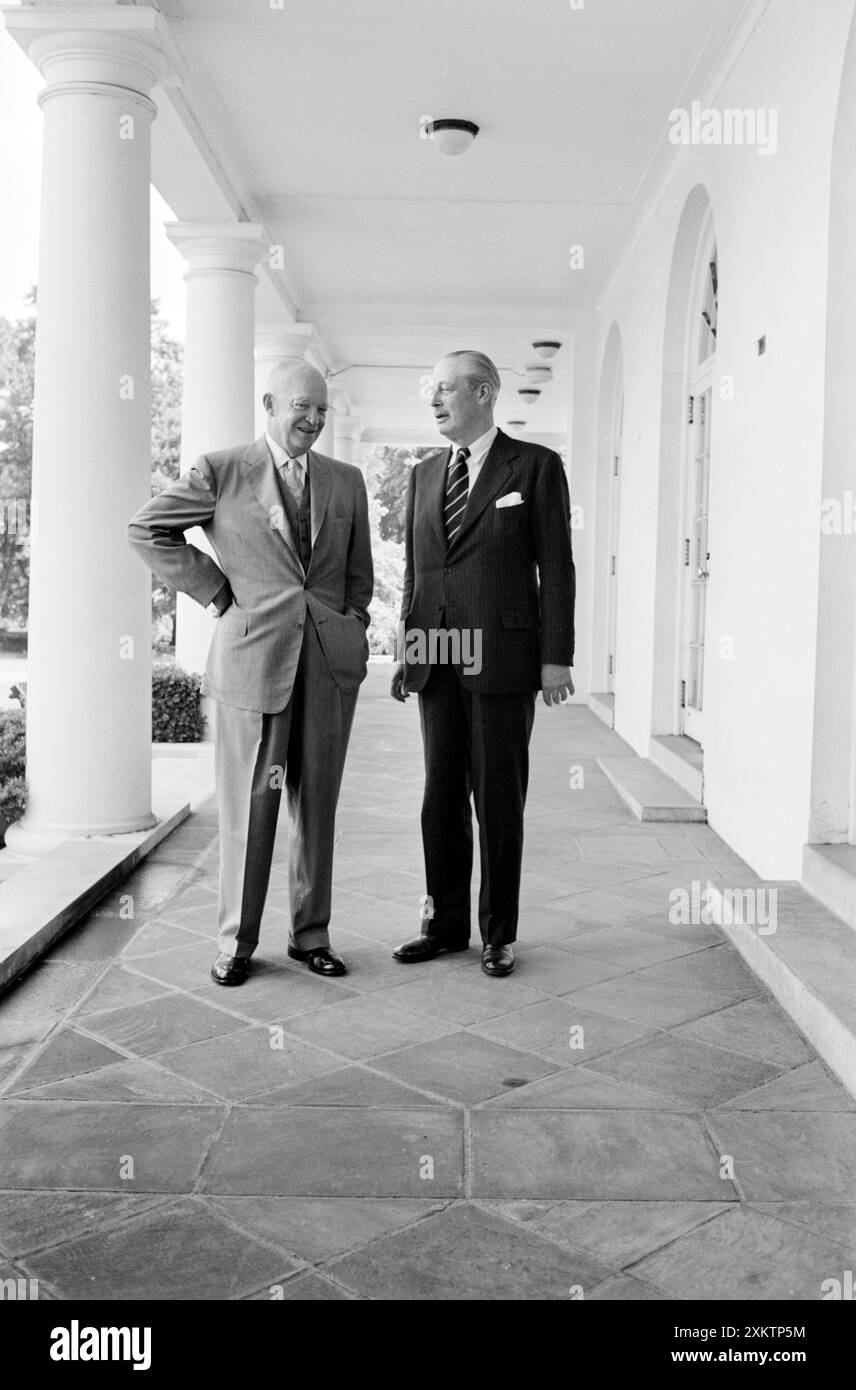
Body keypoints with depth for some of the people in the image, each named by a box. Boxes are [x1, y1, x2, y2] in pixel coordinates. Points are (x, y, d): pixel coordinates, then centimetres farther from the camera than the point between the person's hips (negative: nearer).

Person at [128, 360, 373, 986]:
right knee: (249, 806, 1)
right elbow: (146, 530, 4)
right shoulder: (221, 472, 2)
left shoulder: (347, 481, 14)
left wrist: (353, 628, 10)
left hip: (331, 659, 3)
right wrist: (215, 592, 0)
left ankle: (311, 935, 20)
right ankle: (236, 943, 14)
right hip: (254, 657, -3)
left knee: (318, 804, 8)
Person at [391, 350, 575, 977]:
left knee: (498, 797, 1)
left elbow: (556, 567, -4)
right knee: (442, 795, 9)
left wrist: (557, 658, -10)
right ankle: (446, 924, 21)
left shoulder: (536, 466, -1)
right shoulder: (426, 474, 15)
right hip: (438, 661, 5)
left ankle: (500, 933, 14)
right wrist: (408, 649, 12)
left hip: (503, 659, -5)